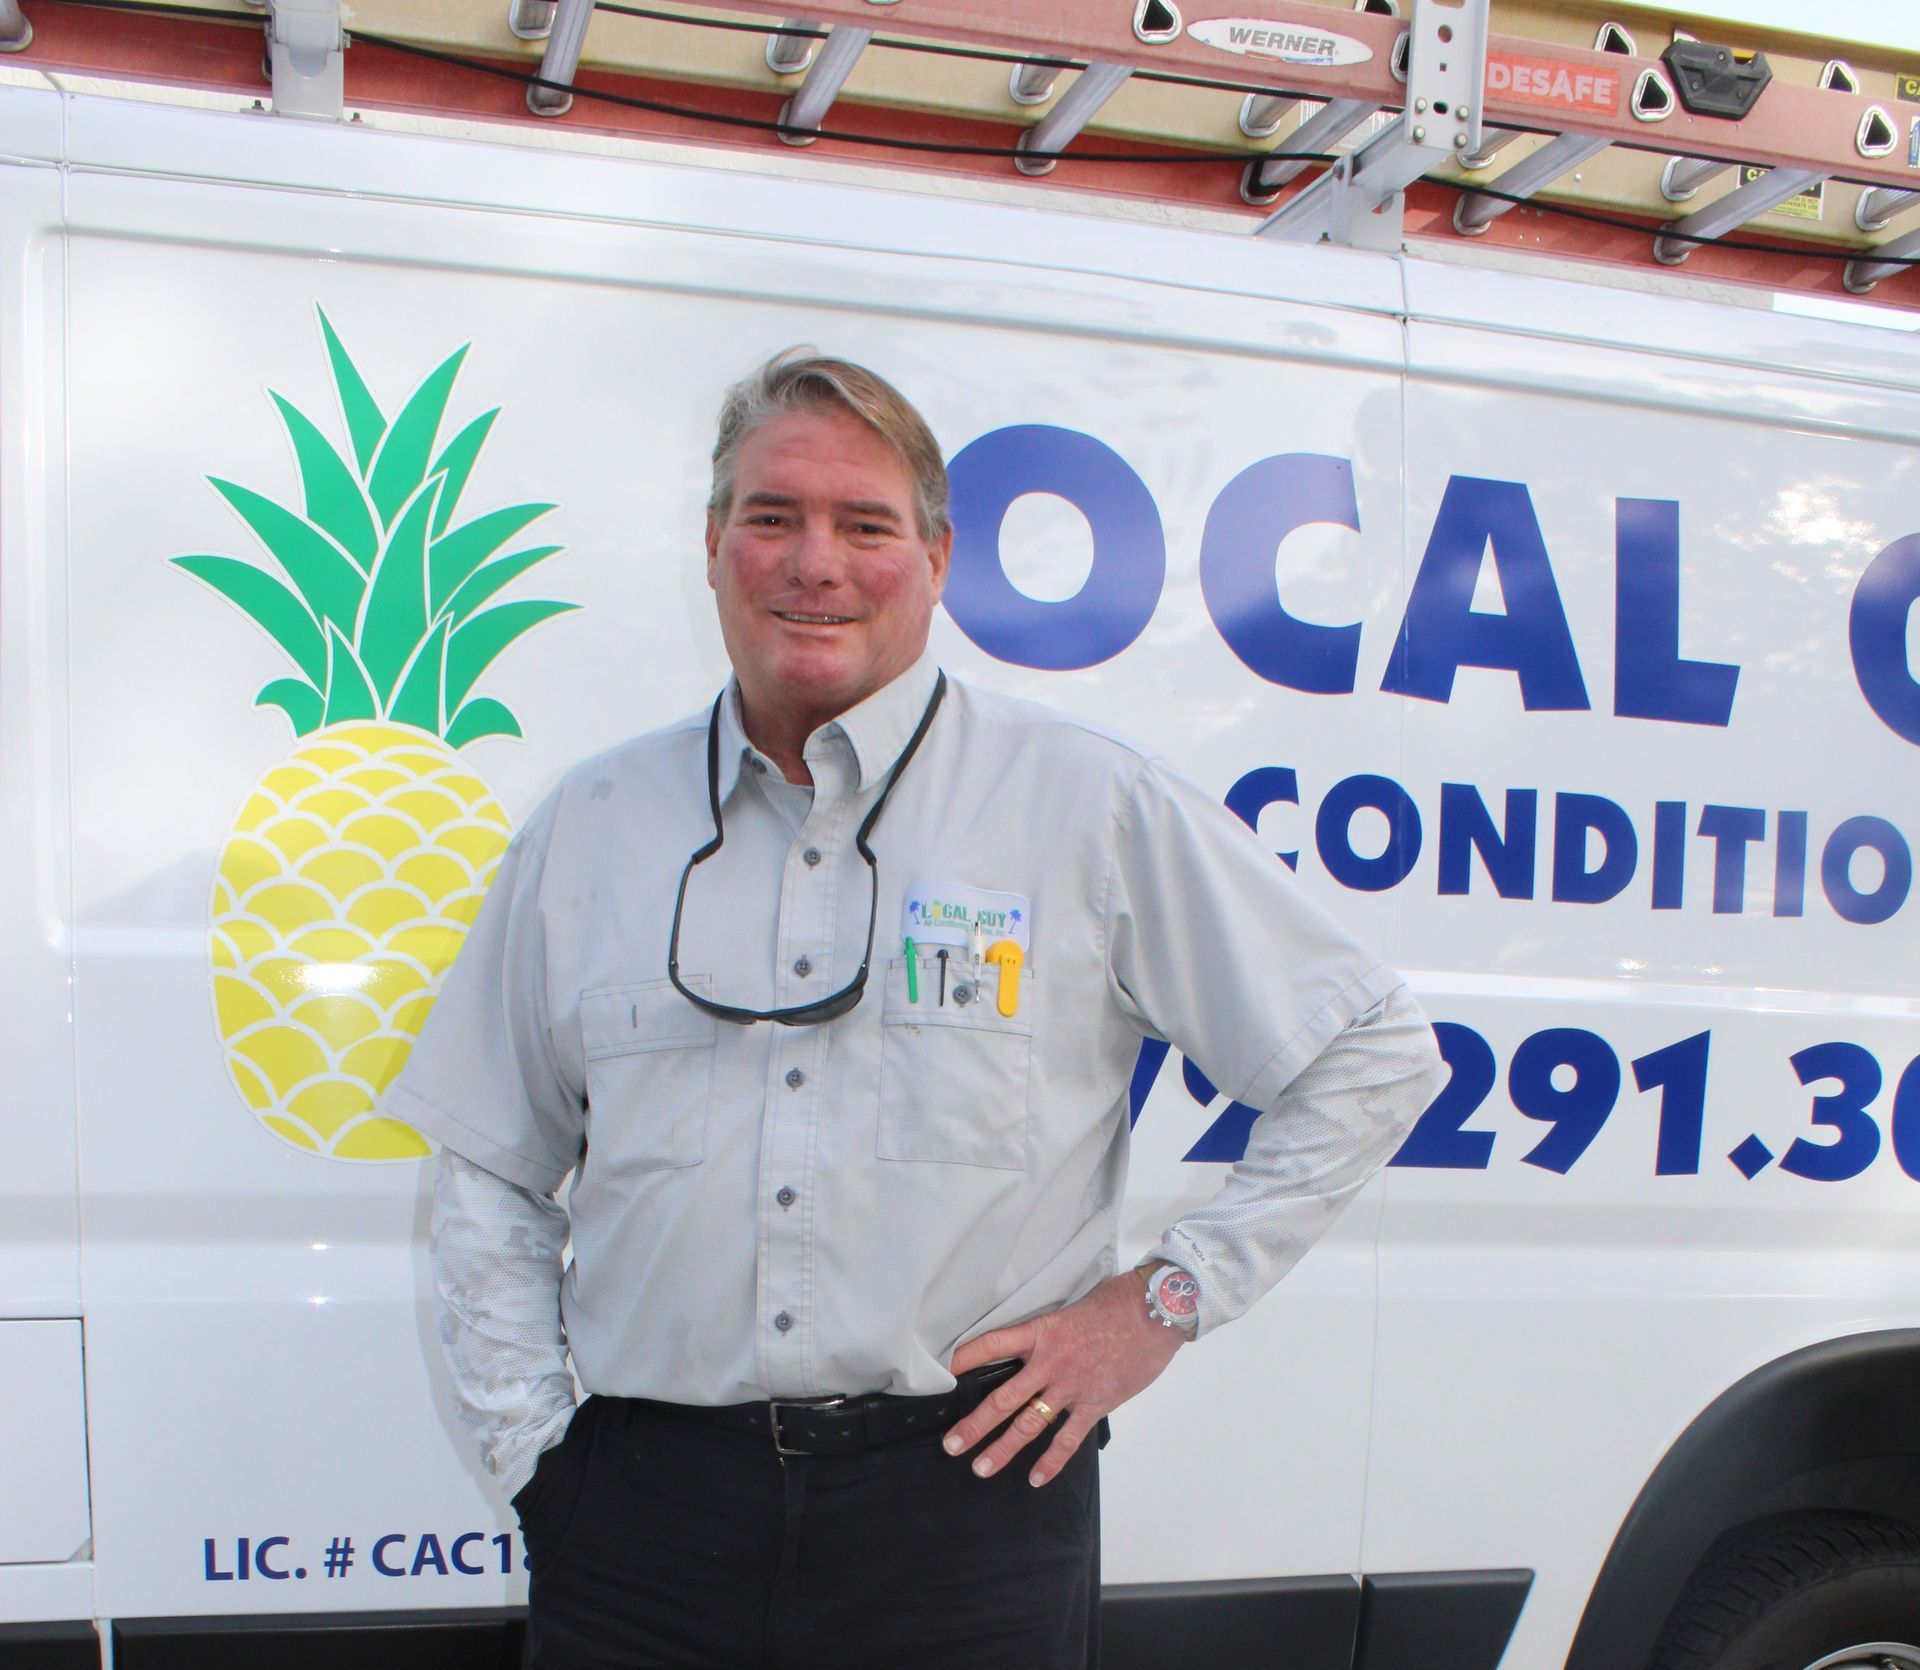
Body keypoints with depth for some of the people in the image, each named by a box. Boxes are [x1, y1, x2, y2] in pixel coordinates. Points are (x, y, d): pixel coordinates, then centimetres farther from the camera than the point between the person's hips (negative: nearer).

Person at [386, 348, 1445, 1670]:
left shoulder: (1093, 805, -1)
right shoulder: (591, 826, 8)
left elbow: (1376, 1052, 4)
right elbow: (491, 1175, 16)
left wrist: (1170, 1297, 0)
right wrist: (530, 1442, 7)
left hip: (964, 1512, -2)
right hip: (648, 1516, 2)